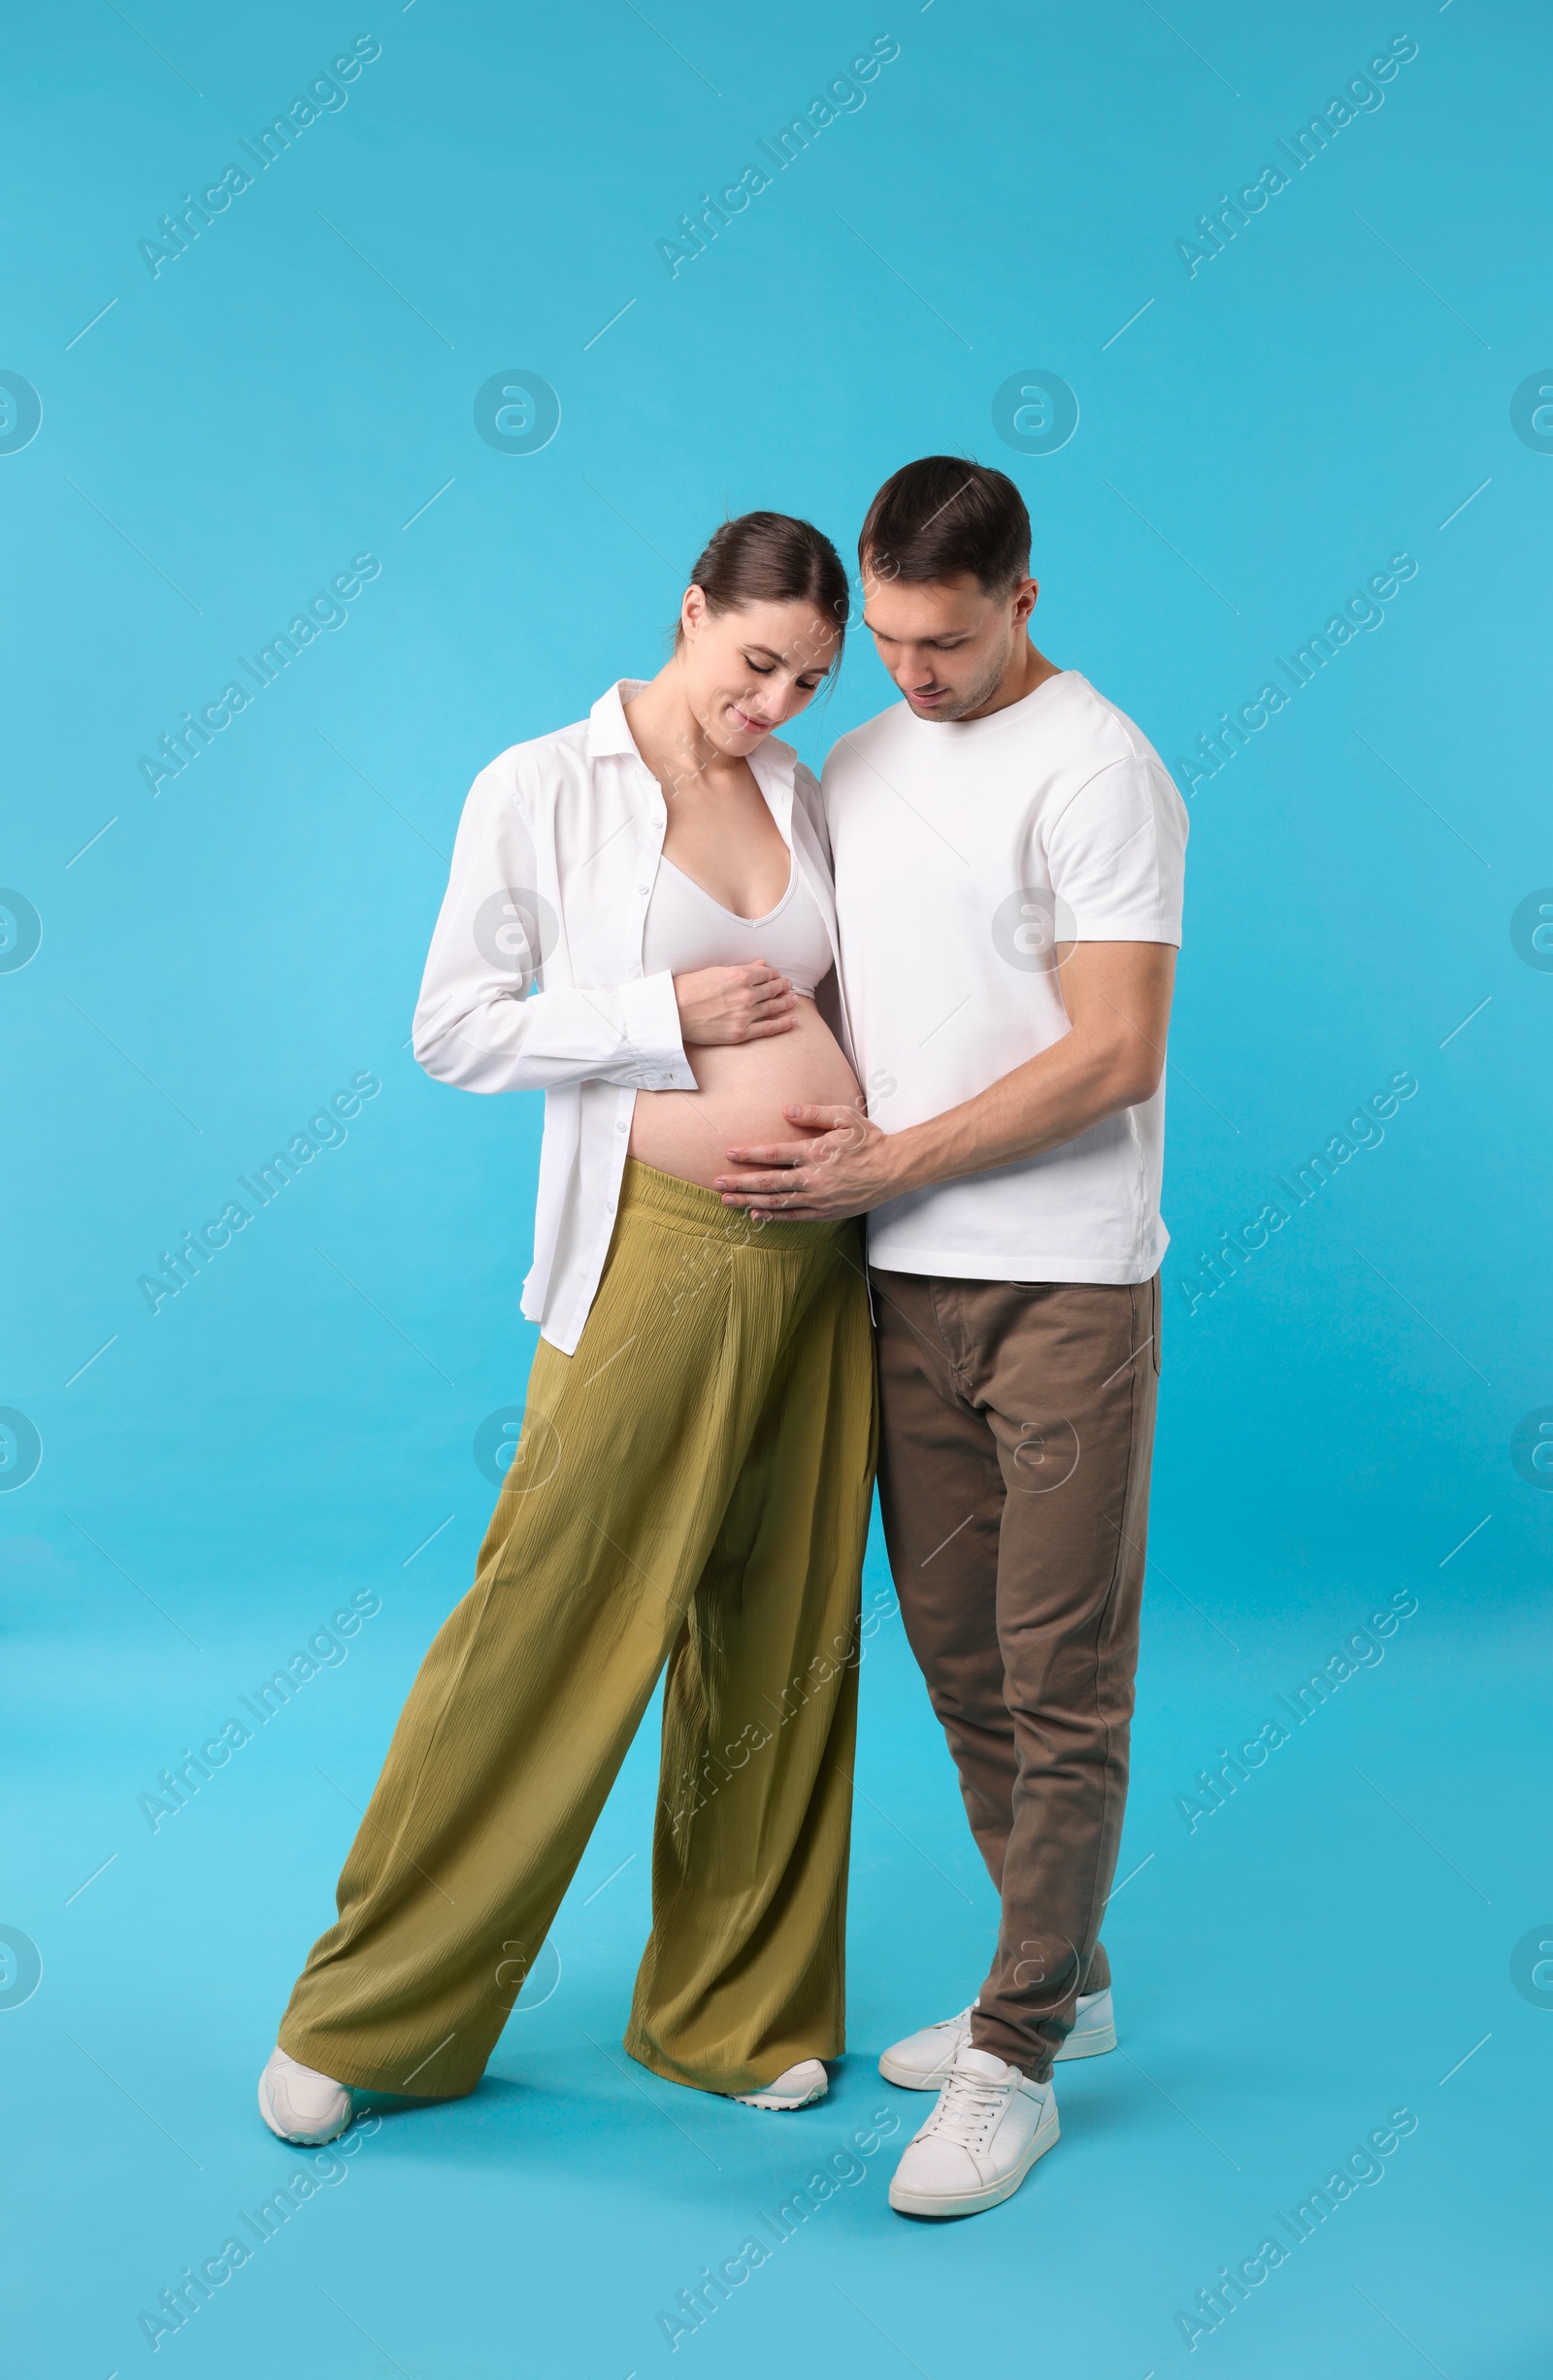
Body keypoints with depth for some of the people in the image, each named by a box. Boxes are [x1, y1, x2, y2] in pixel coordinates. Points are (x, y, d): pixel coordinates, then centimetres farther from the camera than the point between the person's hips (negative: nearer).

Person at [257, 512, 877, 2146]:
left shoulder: (801, 794, 12)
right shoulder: (540, 790, -2)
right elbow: (454, 1030, -3)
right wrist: (666, 1014, -13)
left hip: (820, 1263, 5)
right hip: (656, 1259, -5)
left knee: (782, 1639, 10)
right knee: (546, 1632, -1)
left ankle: (733, 2011, 28)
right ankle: (372, 2016, 19)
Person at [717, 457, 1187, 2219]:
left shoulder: (1095, 770, -9)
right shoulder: (857, 766, 14)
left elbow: (1112, 1054, -15)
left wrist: (886, 1166, -13)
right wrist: (818, 1132, 3)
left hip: (1063, 1288, -7)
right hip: (904, 1282, 7)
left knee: (1060, 1674, -1)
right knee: (956, 1649, 13)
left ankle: (1014, 2061, 10)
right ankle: (1063, 1975, 31)